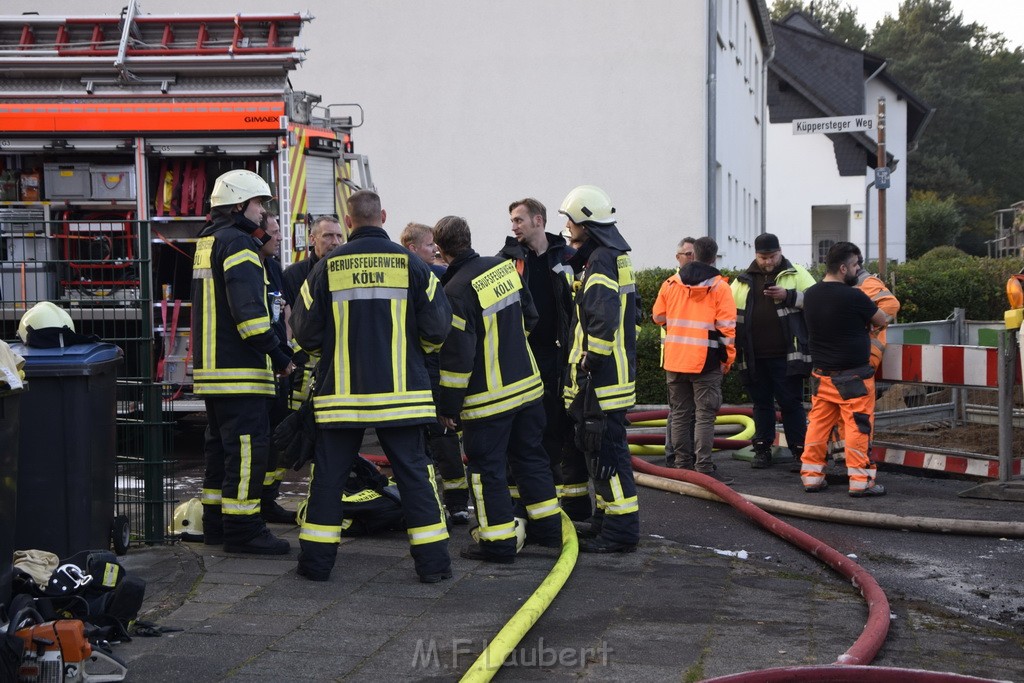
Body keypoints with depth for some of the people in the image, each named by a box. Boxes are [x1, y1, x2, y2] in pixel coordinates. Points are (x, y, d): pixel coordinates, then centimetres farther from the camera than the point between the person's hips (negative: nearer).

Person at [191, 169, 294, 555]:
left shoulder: (208, 242, 19)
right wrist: (277, 355, -17)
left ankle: (216, 522, 21)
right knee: (248, 446, -8)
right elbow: (248, 308, -21)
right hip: (239, 369, -10)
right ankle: (242, 529, -7)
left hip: (210, 365, 10)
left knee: (222, 444, 16)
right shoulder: (238, 242, -12)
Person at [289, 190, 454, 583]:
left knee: (329, 475, 9)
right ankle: (432, 561, 7)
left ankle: (316, 561, 12)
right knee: (414, 473, 6)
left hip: (340, 392, 0)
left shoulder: (327, 267, -2)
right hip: (400, 391, 0)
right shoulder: (410, 264, -2)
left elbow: (305, 332, 0)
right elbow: (437, 327, -3)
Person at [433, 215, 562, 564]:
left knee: (486, 469, 4)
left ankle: (498, 541, 7)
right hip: (528, 385, 7)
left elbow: (457, 357, -20)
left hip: (487, 398, -7)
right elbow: (529, 316, 14)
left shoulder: (456, 291, -20)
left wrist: (448, 405, -11)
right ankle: (547, 528, 27)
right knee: (531, 456, 18)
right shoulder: (505, 267, 2)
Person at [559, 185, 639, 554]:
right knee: (603, 450, 17)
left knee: (605, 452, -7)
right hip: (616, 371, 11)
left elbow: (603, 321, -25)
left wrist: (588, 368, -21)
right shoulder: (615, 256, 17)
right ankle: (608, 521, 26)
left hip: (602, 379, -11)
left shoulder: (601, 261, -16)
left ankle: (621, 529, -3)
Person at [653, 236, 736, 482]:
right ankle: (704, 468, -7)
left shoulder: (671, 283, 6)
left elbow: (658, 316, 14)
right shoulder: (719, 287, -6)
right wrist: (728, 358, 2)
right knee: (705, 416, -3)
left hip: (674, 360, 4)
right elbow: (727, 327, -8)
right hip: (706, 361, -4)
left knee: (679, 415, 11)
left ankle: (683, 466, 16)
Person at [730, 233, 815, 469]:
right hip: (754, 357, 4)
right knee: (761, 403, 11)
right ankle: (762, 449, 19)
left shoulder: (796, 274, 4)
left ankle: (800, 450, 6)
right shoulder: (744, 281, 13)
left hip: (786, 354, -3)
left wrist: (788, 296, -17)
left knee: (791, 402, -1)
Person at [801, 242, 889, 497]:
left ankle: (811, 476, 16)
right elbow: (881, 320, -4)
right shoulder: (853, 297, -18)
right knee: (858, 426, 0)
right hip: (853, 377, -6)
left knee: (818, 424, 12)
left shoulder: (810, 294, 2)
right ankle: (860, 481, 2)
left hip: (821, 374, 6)